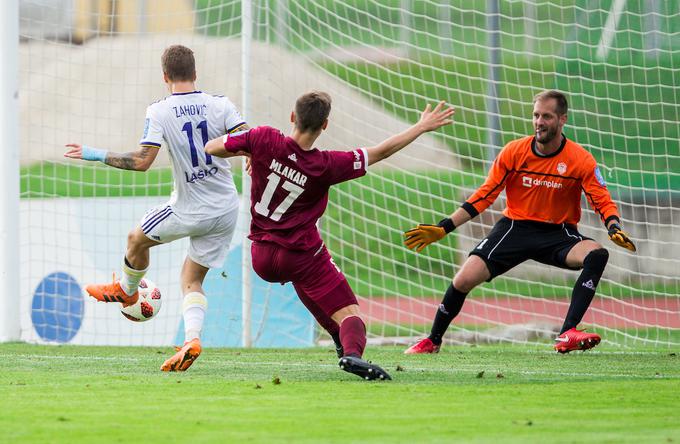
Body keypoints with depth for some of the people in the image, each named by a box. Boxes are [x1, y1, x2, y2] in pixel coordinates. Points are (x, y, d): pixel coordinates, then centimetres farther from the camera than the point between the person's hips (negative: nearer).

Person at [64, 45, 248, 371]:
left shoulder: (158, 112, -12)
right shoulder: (220, 105, -4)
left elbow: (141, 161, -17)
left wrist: (97, 155, -5)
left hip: (191, 210, -4)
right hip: (227, 210, 4)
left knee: (137, 238, 25)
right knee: (192, 280, 12)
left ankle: (126, 290, 50)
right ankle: (192, 338, -10)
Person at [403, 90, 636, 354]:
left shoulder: (580, 159, -10)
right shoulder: (513, 152, -5)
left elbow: (603, 201, -8)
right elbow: (484, 196, 0)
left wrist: (614, 228, -31)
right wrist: (443, 228, -5)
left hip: (558, 233, -1)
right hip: (515, 226, 1)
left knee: (597, 255, -32)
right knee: (463, 280, -15)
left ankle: (567, 335, -36)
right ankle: (433, 341, 12)